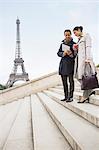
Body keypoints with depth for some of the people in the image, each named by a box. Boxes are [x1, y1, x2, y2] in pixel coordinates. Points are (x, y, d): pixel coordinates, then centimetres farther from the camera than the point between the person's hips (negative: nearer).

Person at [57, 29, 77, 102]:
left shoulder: (74, 44, -1)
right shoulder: (62, 44, 14)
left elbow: (76, 55, -2)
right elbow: (58, 53, 13)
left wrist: (71, 54, -21)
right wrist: (63, 53, -7)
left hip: (70, 63, -5)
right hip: (63, 64, 6)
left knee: (71, 80, -6)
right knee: (64, 82, 9)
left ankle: (70, 97, -2)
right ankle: (66, 96, 17)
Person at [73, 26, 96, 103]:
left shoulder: (86, 36, 2)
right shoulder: (79, 39, 25)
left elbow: (88, 47, -9)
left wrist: (88, 58, -19)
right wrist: (75, 48, 4)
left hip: (85, 58, -8)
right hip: (80, 58, 8)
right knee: (79, 76, 0)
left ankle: (85, 96, -8)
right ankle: (90, 91, 6)